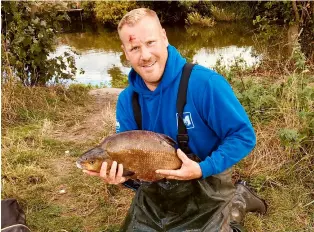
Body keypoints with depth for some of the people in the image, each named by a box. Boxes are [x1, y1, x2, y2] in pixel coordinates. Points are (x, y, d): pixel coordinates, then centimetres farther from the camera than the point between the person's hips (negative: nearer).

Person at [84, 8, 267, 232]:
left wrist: (203, 169, -30)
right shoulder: (126, 100, -10)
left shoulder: (205, 83, -26)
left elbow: (244, 136, -21)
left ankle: (236, 204, 30)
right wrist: (119, 174, -26)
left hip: (206, 186, -4)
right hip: (155, 188, 5)